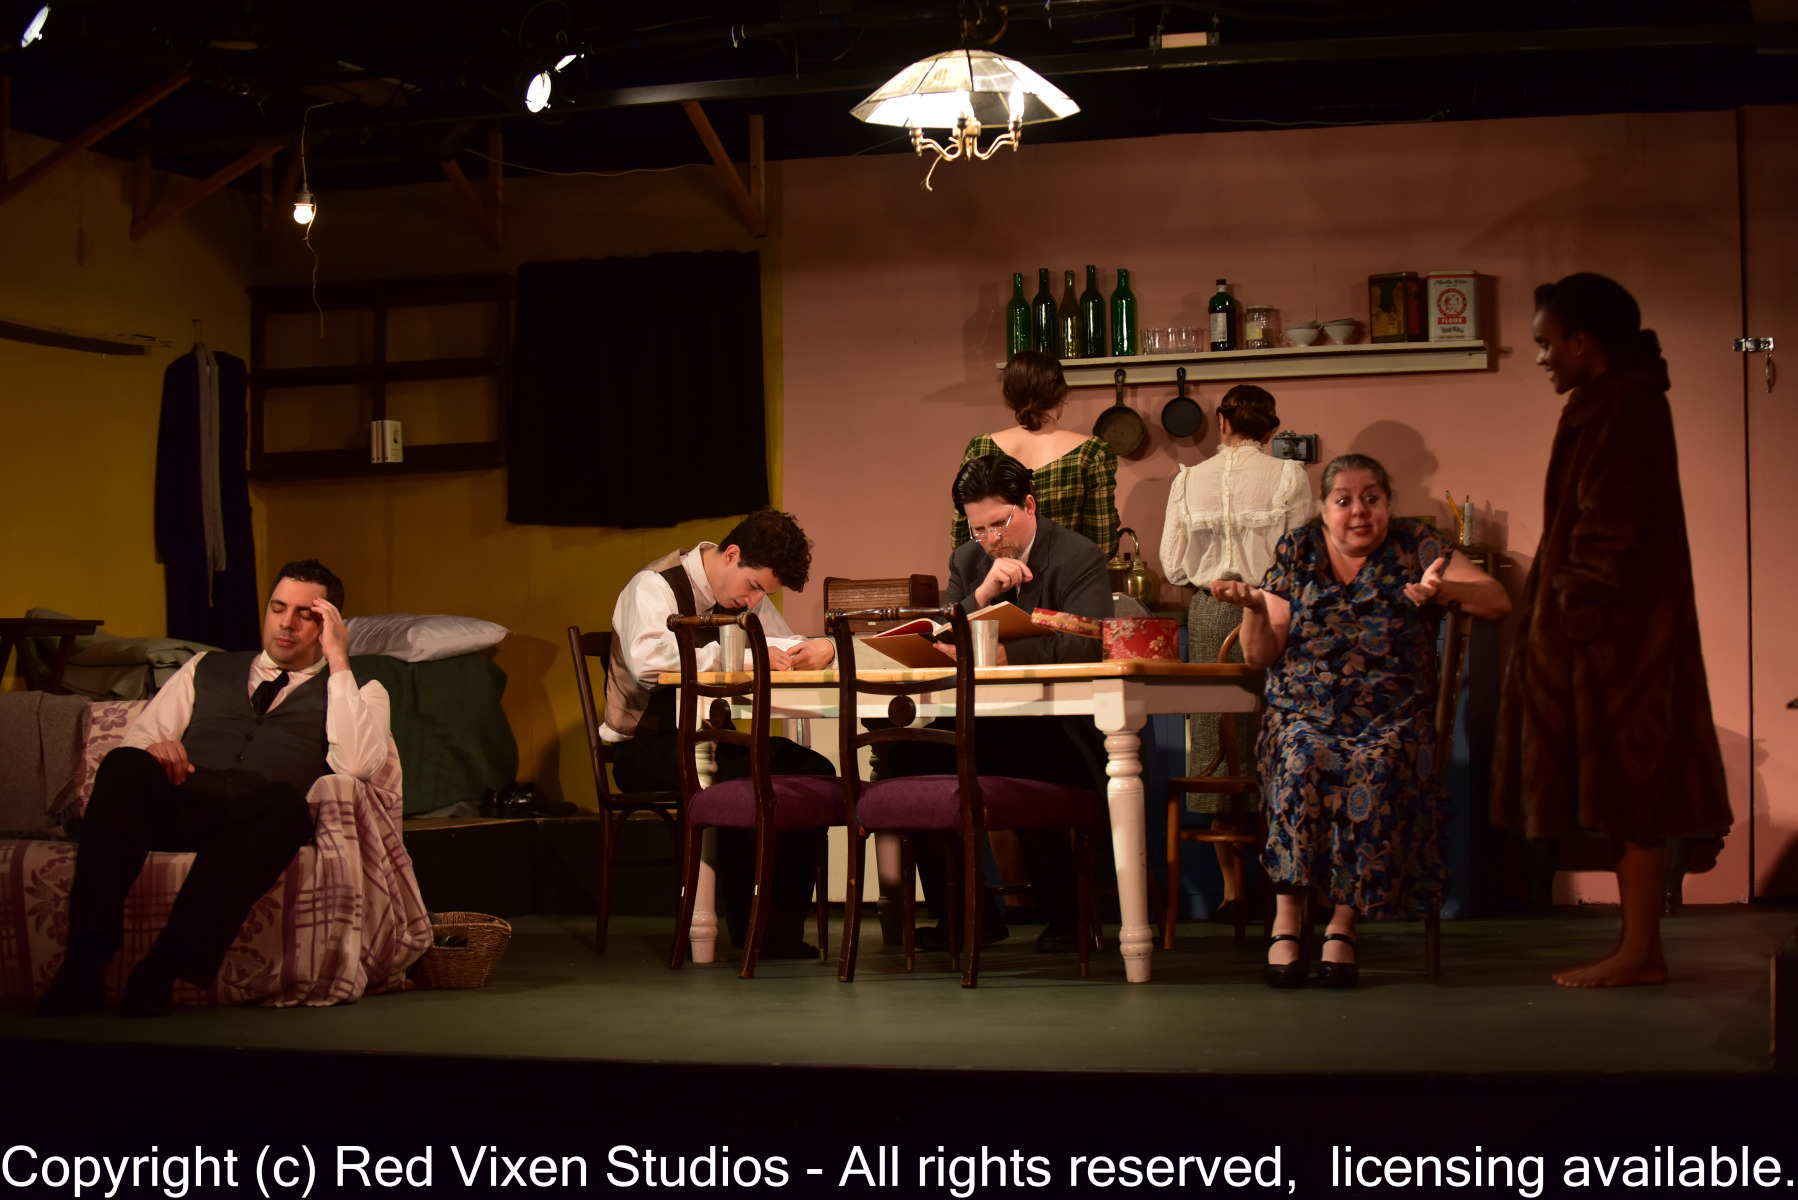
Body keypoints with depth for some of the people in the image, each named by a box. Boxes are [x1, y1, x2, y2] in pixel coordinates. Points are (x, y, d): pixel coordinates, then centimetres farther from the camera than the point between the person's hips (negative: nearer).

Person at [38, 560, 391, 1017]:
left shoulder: (360, 692, 20)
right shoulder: (208, 669, 30)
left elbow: (357, 765, -3)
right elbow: (139, 739, 20)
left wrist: (339, 661, -1)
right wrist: (152, 750, -5)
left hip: (253, 823, -2)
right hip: (176, 808, 2)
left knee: (285, 799, -37)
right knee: (126, 764, -30)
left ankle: (165, 965, -42)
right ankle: (84, 963, -36)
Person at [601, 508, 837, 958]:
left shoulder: (746, 596, 12)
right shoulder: (655, 587, -12)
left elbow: (788, 647, 21)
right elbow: (646, 660, -31)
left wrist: (820, 649, -6)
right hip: (645, 747, -7)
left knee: (812, 769, -17)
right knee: (740, 775, -36)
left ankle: (781, 930, -17)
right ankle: (749, 926, -22)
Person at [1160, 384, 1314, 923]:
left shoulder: (1189, 480, 4)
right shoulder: (1288, 476, -4)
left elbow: (1172, 565, 6)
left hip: (1210, 613, 2)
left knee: (1214, 737, 7)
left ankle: (1232, 884, 7)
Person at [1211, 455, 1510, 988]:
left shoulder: (1413, 547, 6)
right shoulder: (1295, 552, 9)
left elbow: (1498, 601, -3)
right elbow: (1261, 655, 8)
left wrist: (1445, 589, -24)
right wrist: (1254, 607, -13)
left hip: (1391, 722, -1)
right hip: (1305, 716, 1)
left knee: (1377, 770, -34)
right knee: (1301, 762, -33)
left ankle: (1344, 921, -27)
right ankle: (1287, 917, -28)